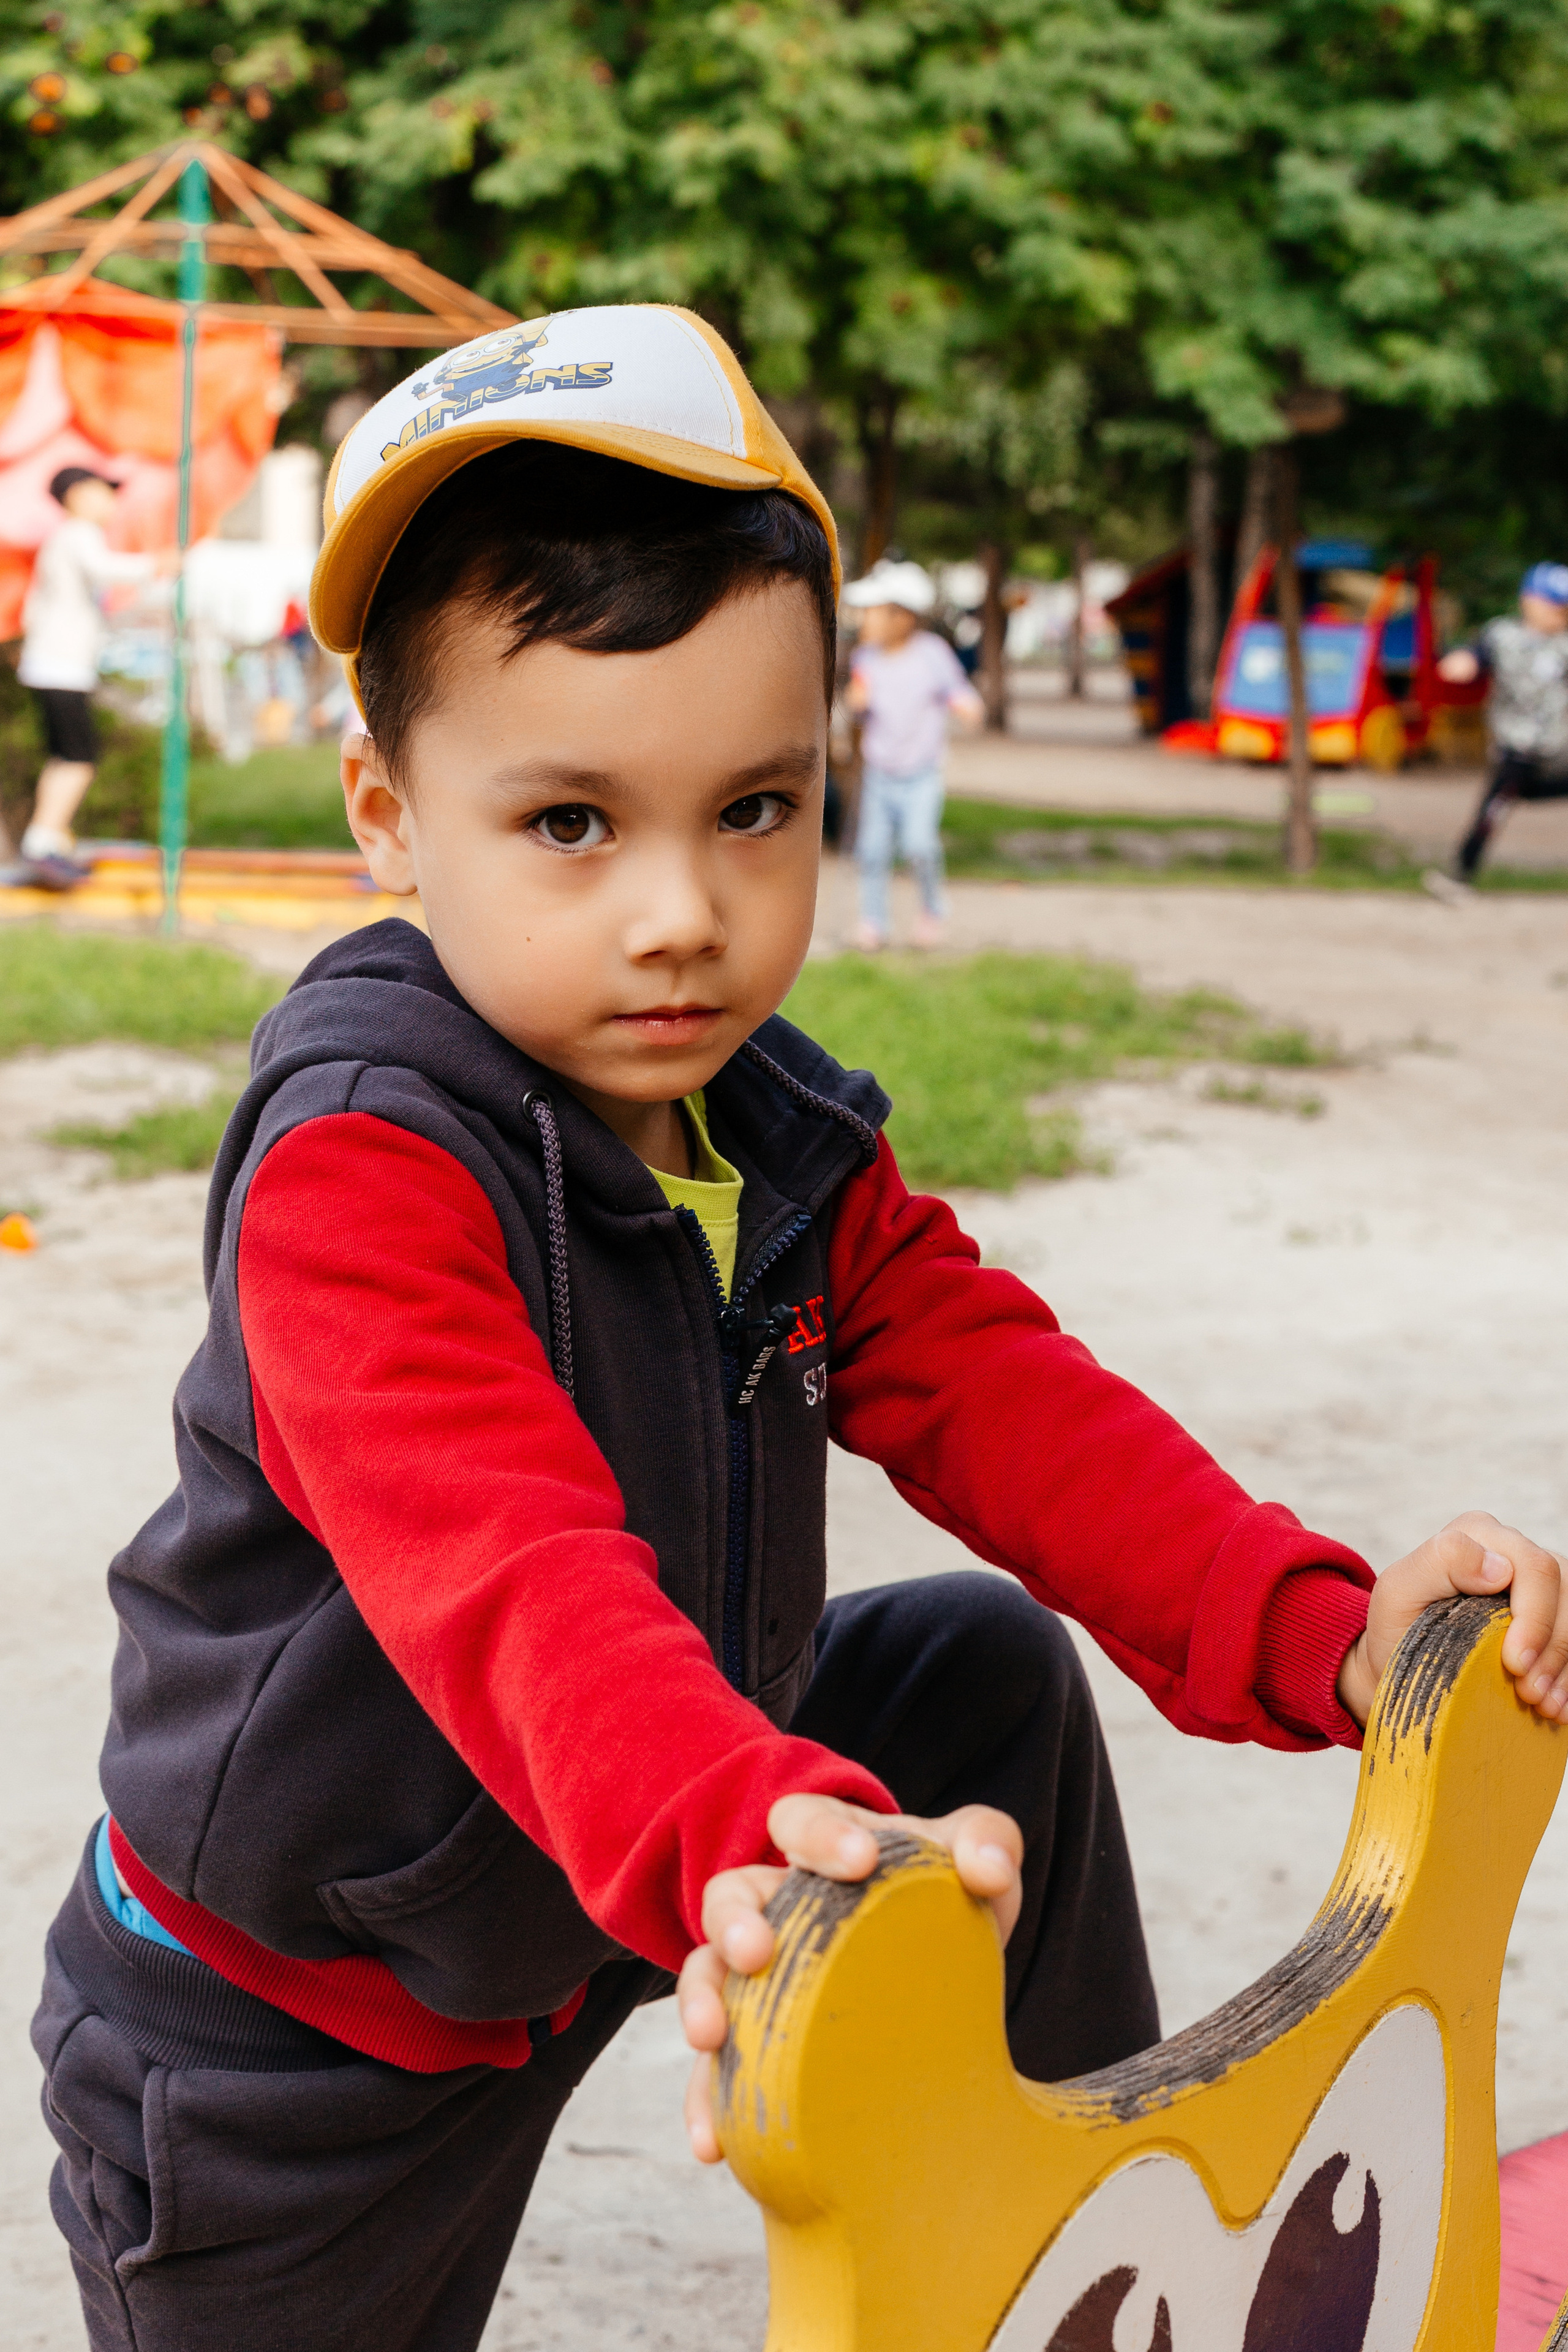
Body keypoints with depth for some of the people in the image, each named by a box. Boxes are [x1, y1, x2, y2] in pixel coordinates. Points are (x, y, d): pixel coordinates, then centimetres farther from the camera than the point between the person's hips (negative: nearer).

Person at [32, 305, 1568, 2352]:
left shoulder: (786, 1139, -5)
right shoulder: (359, 1179, -31)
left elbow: (993, 1397, -9)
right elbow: (506, 1574, -45)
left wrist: (1317, 1631, -23)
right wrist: (746, 1842, -63)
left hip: (645, 1858, 7)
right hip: (290, 2036, -6)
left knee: (992, 1662, 7)